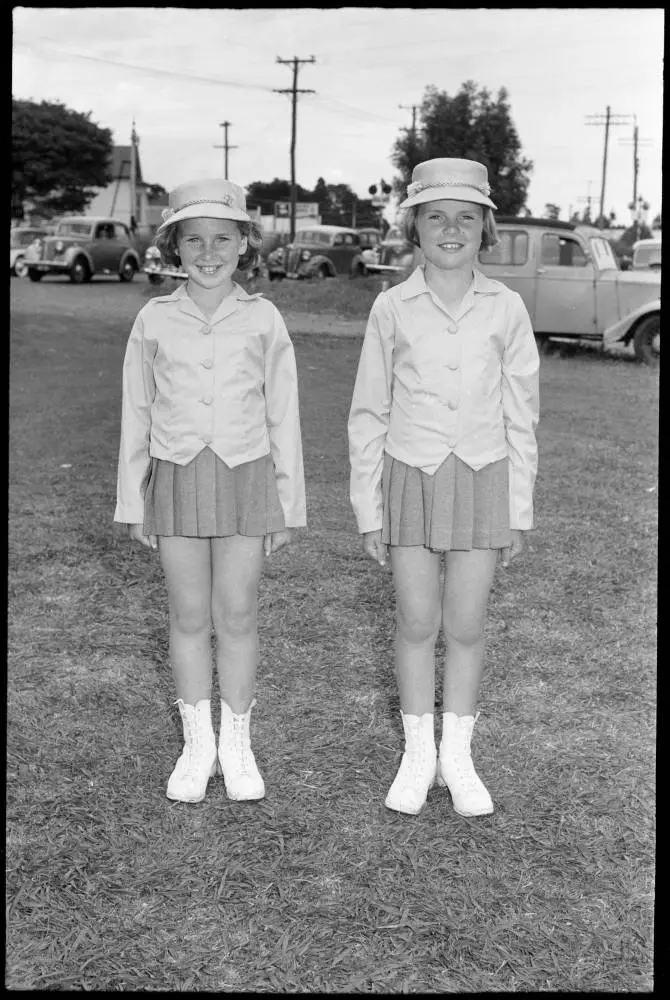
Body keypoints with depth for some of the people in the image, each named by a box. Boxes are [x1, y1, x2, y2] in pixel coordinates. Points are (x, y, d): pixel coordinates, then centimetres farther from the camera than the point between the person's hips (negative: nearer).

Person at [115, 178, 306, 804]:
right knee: (190, 618, 8)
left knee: (236, 616, 6)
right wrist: (133, 505, 5)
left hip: (245, 477, -1)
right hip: (177, 479, 1)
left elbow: (283, 417, 2)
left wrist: (288, 506, 2)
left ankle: (237, 744, 22)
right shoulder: (154, 322, 0)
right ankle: (197, 745, 23)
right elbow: (136, 416, 5)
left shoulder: (263, 321, -2)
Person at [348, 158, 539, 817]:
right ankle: (417, 755, 24)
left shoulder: (506, 309, -3)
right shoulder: (392, 309, -4)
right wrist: (368, 512, 0)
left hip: (483, 479, 0)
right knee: (417, 624, 7)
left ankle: (457, 756, 24)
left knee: (465, 627, 7)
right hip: (411, 478, 0)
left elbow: (520, 416, 3)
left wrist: (518, 512, 3)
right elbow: (368, 415, 1)